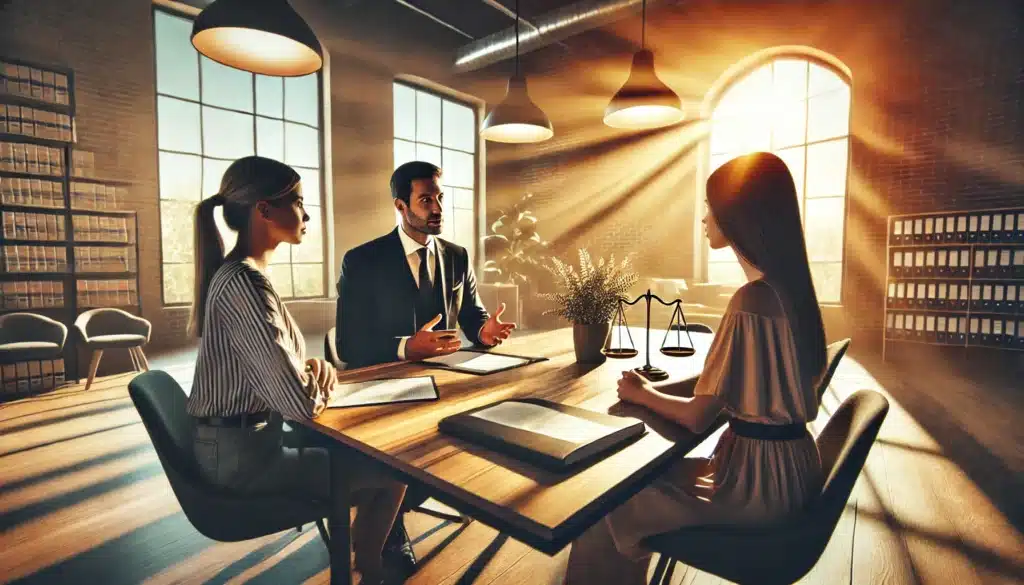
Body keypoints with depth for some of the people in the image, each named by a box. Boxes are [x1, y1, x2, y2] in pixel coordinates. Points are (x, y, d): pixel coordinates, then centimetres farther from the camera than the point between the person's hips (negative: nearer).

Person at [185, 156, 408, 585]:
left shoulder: (237, 274, 5)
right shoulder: (245, 284, -27)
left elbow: (277, 360, 14)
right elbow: (302, 403, -31)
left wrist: (312, 366, -6)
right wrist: (318, 386, -9)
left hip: (244, 440, 9)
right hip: (243, 455, -9)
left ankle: (361, 545, 38)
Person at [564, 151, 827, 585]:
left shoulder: (751, 301, -26)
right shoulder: (787, 287, 4)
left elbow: (697, 417, -20)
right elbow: (723, 379, 10)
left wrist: (640, 394, -2)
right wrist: (654, 387, 1)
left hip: (759, 476, -8)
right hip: (786, 464, 8)